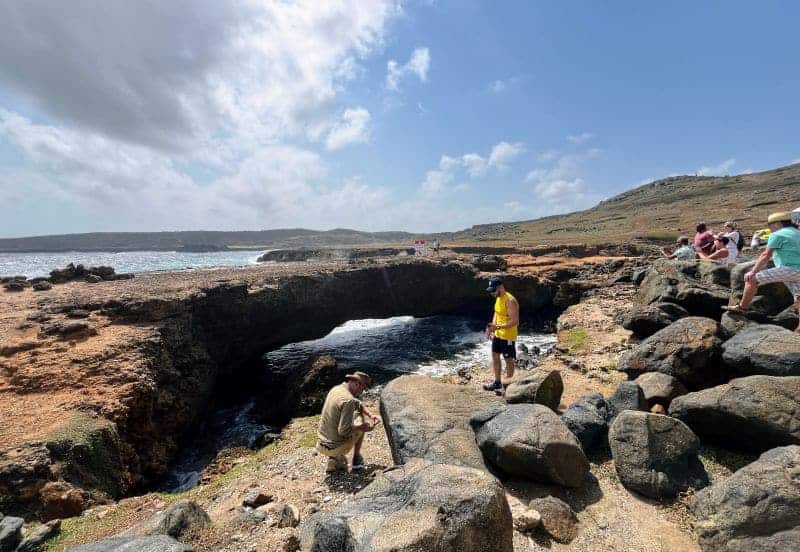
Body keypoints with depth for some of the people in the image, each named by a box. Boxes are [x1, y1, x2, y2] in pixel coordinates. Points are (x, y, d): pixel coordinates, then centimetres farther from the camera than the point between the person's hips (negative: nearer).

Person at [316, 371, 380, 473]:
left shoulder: (336, 389, 3)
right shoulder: (348, 400, -24)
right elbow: (344, 431, -25)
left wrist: (371, 415, 10)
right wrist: (361, 427, -11)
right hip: (335, 447, -7)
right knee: (360, 418, 13)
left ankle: (335, 459, 17)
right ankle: (357, 458, 22)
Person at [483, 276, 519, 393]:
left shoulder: (510, 301, -24)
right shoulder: (498, 298, 5)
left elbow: (515, 321, -26)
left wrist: (498, 327, -32)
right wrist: (492, 327, 6)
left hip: (508, 336, -9)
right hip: (497, 335, 9)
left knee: (509, 360, 6)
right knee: (495, 357, 15)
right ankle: (497, 382, 29)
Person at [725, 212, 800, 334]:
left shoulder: (777, 235, -7)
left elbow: (766, 256, -9)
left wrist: (753, 272, -7)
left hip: (789, 269, -9)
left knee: (752, 279, -3)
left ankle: (742, 307, 4)